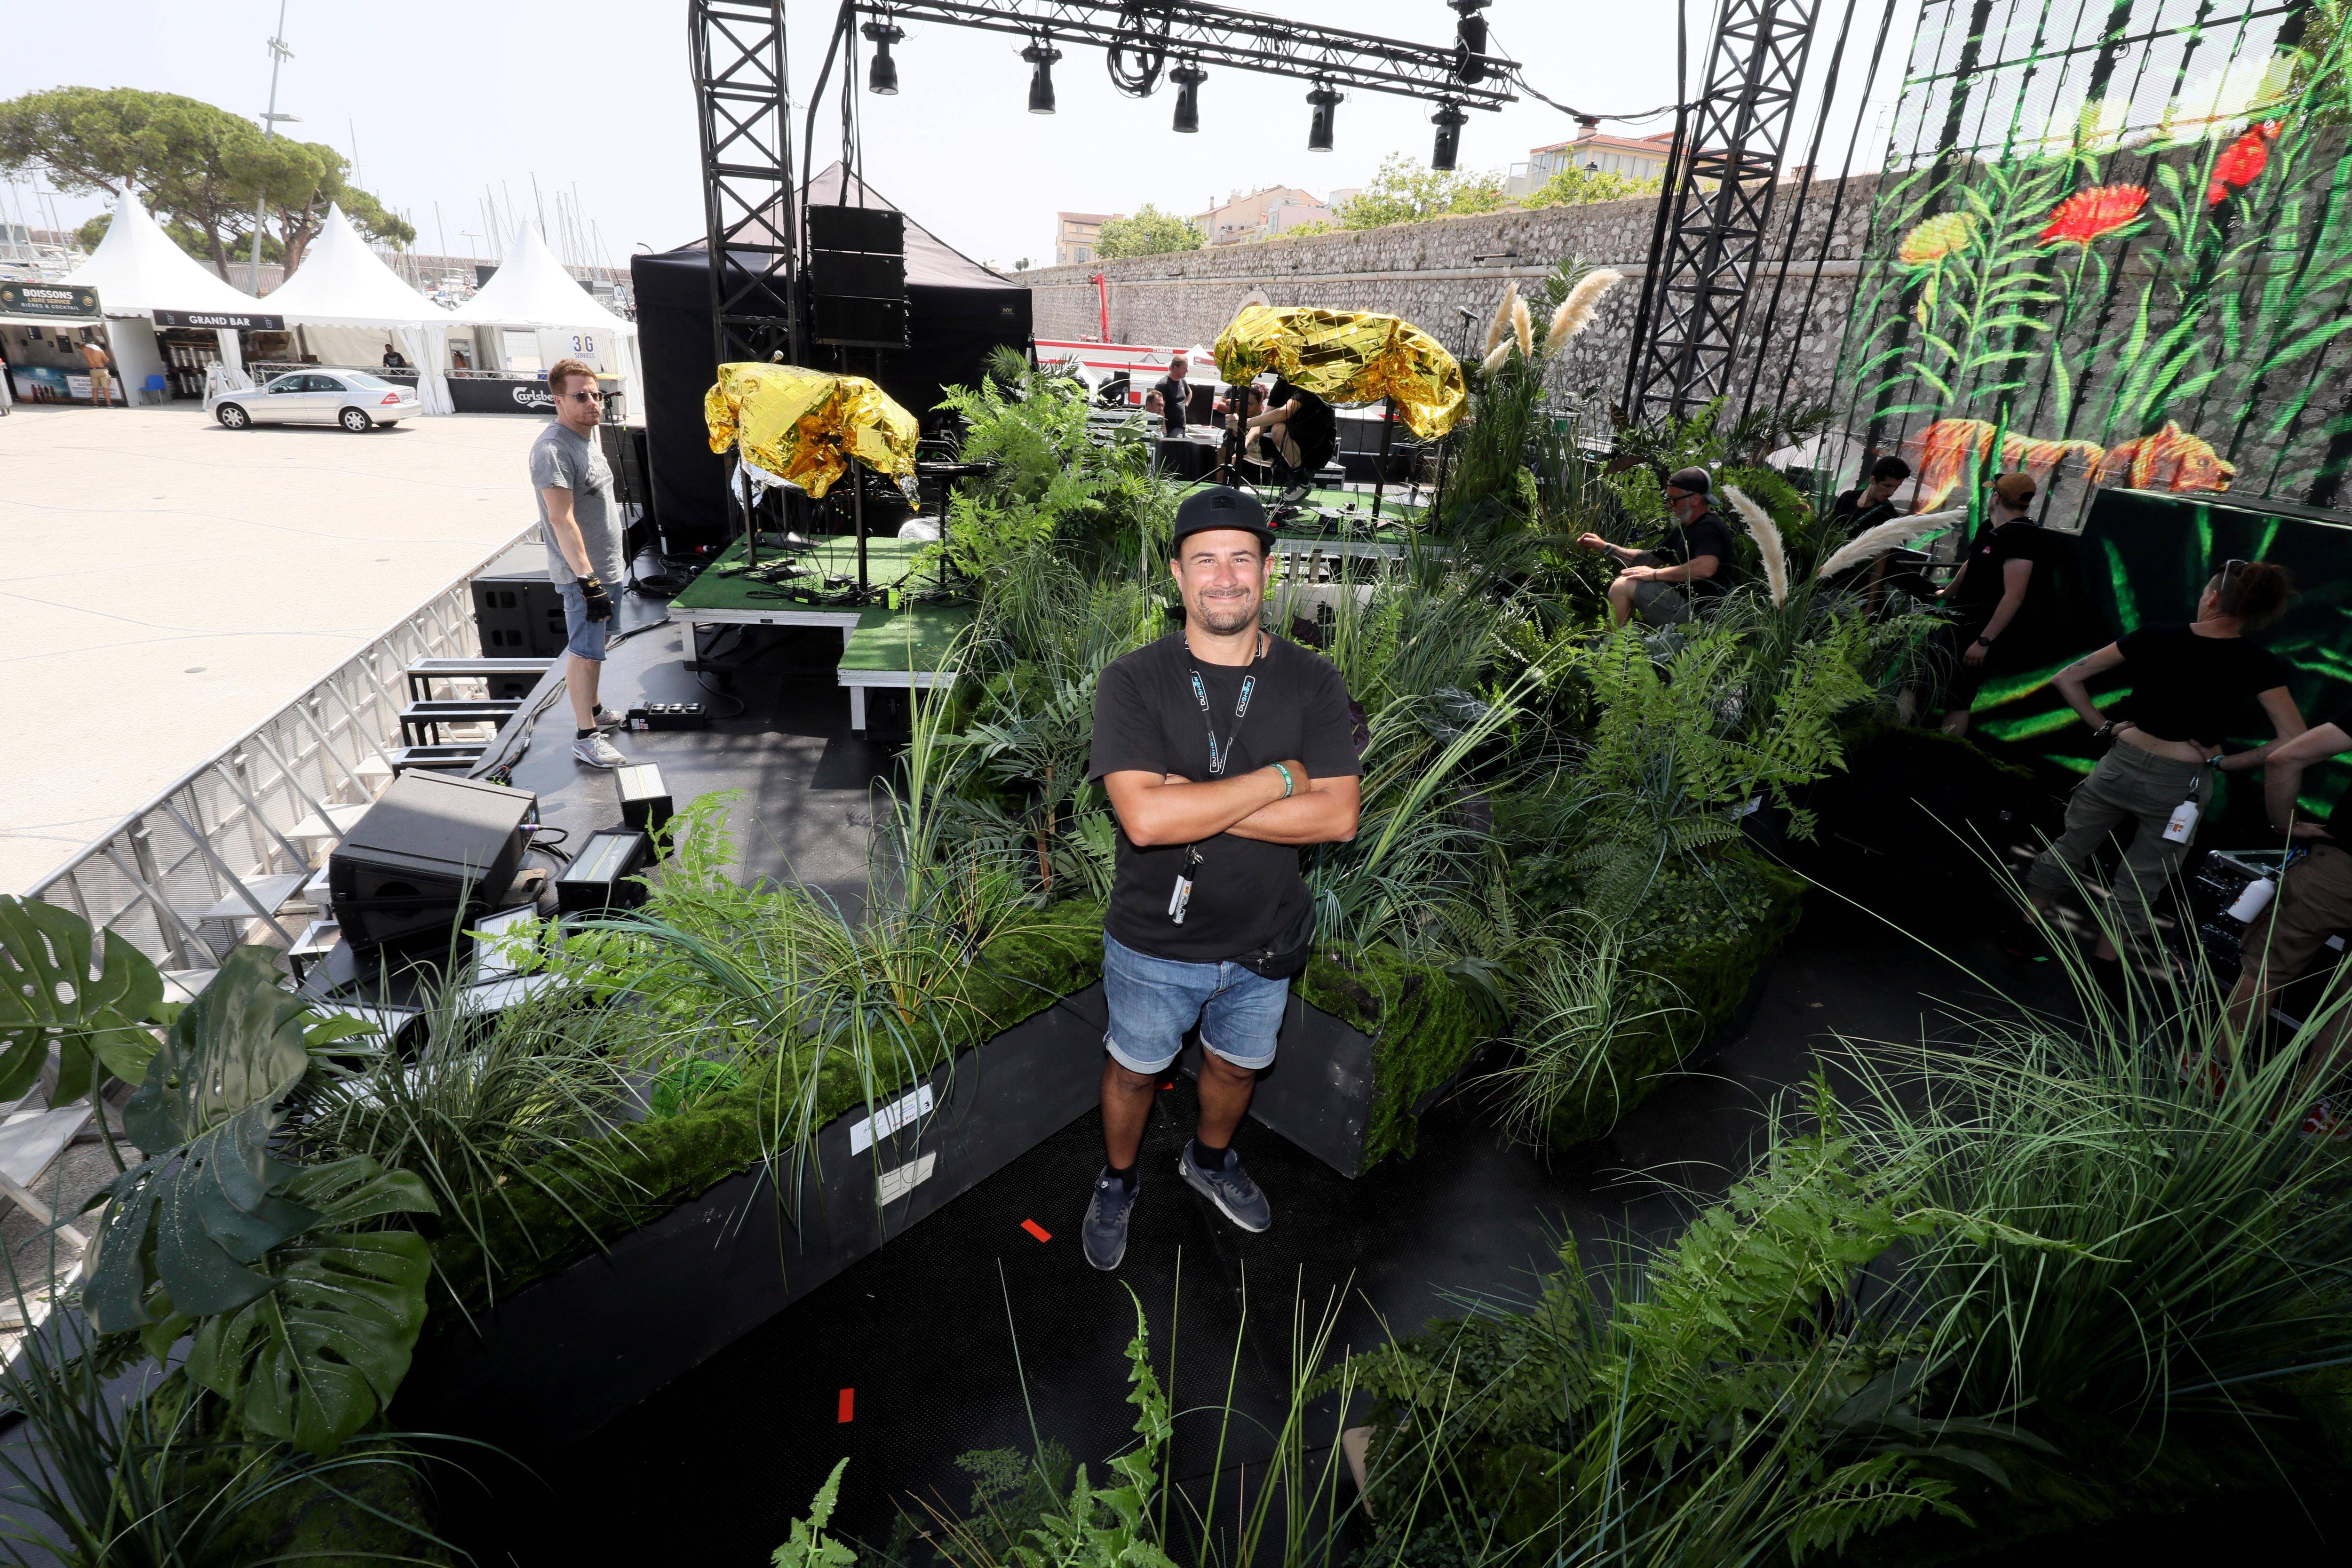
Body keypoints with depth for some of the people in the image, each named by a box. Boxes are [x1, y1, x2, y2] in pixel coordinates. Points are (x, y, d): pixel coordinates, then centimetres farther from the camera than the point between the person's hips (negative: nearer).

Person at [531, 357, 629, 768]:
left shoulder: (587, 438, 11)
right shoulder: (553, 449, -20)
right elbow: (562, 520, -26)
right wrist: (588, 580, -30)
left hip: (602, 567, 9)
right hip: (581, 573, -9)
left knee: (594, 646, 20)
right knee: (584, 652, -4)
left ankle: (593, 711, 35)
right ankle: (586, 737, 3)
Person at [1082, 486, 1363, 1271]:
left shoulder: (1311, 683, -11)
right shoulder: (1133, 682, -19)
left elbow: (1337, 817, -20)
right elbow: (1145, 819, -31)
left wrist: (1195, 804, -26)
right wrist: (1277, 779, -26)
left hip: (1263, 941, 3)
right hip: (1154, 944, -2)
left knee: (1236, 1065, 27)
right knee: (1135, 1068, 22)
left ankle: (1209, 1160, 59)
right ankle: (1117, 1182, 52)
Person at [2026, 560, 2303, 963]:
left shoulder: (2155, 636, -3)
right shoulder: (2258, 664, -7)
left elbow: (2066, 679, -1)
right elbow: (2295, 744, -8)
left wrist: (2104, 726, 4)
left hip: (2121, 764, 1)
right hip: (2179, 784, -1)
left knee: (2067, 850, 16)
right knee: (2138, 886, 11)